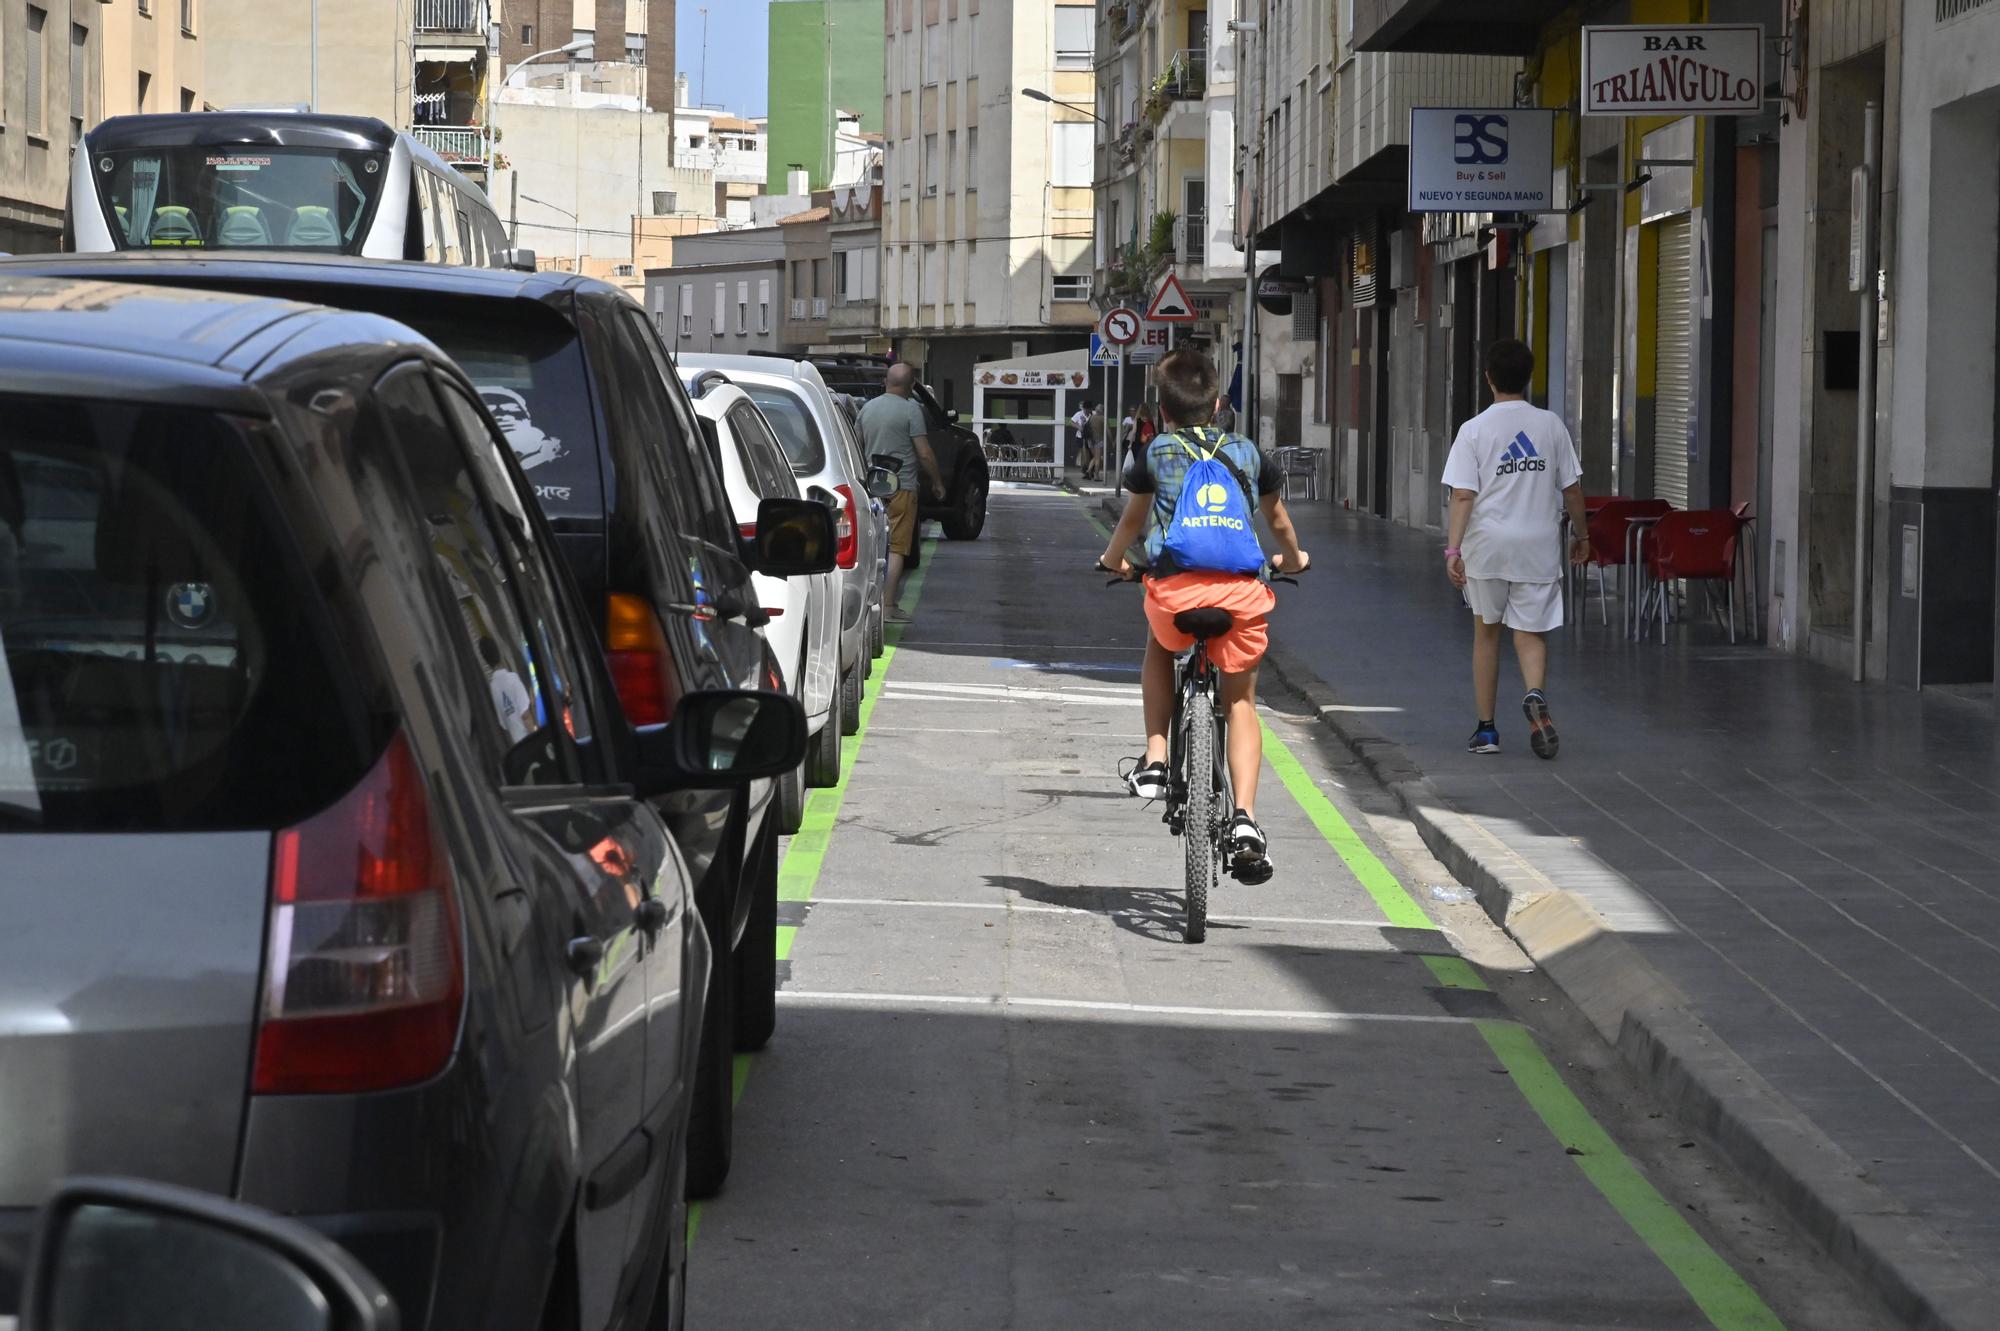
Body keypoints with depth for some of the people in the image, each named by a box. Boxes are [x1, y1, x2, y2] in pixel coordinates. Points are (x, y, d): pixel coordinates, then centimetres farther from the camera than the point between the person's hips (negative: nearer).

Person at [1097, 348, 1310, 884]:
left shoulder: (1156, 452, 18)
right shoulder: (1248, 453, 22)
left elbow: (1133, 519, 33)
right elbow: (1278, 519, 38)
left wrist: (1114, 559, 54)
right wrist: (1292, 558, 59)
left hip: (1175, 584, -1)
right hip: (1242, 588, 1)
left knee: (1159, 650, 34)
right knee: (1241, 700, 17)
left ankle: (1155, 762, 21)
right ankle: (1245, 819, 1)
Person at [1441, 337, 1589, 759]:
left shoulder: (1474, 430, -5)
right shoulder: (1551, 425, 2)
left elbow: (1463, 495, -11)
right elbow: (1572, 488, 7)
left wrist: (1454, 549, -12)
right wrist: (1581, 534, 21)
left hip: (1487, 545, -1)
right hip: (1538, 546, 1)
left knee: (1486, 632, 14)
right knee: (1530, 633, 6)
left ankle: (1486, 729, 18)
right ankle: (1536, 694, -26)